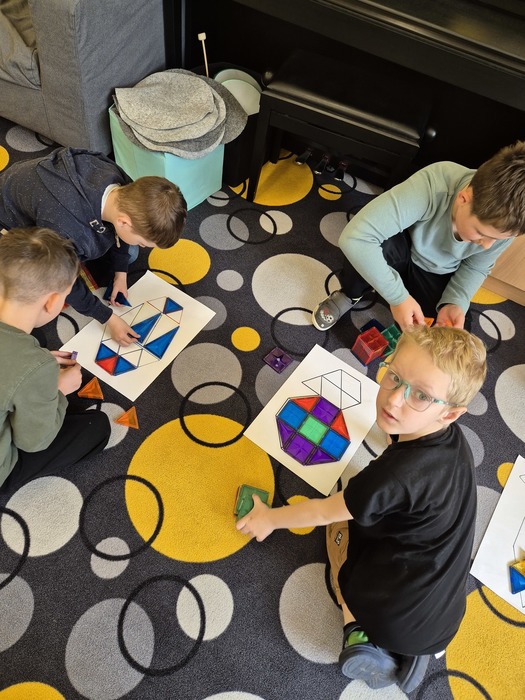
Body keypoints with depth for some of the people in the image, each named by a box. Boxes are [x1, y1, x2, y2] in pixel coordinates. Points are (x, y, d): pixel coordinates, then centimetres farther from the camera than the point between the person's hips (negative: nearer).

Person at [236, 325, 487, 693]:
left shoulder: (397, 474, -31)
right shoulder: (452, 438, -10)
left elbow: (324, 512, -13)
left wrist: (270, 517, 2)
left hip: (390, 615, -5)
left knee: (340, 522, 17)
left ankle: (358, 632, 4)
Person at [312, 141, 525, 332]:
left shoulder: (504, 223, -26)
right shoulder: (432, 186, -40)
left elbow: (476, 268, -4)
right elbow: (354, 237, -47)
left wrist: (456, 302, -23)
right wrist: (398, 297, -42)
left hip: (436, 275, 4)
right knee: (372, 243, -39)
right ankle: (349, 295, -4)